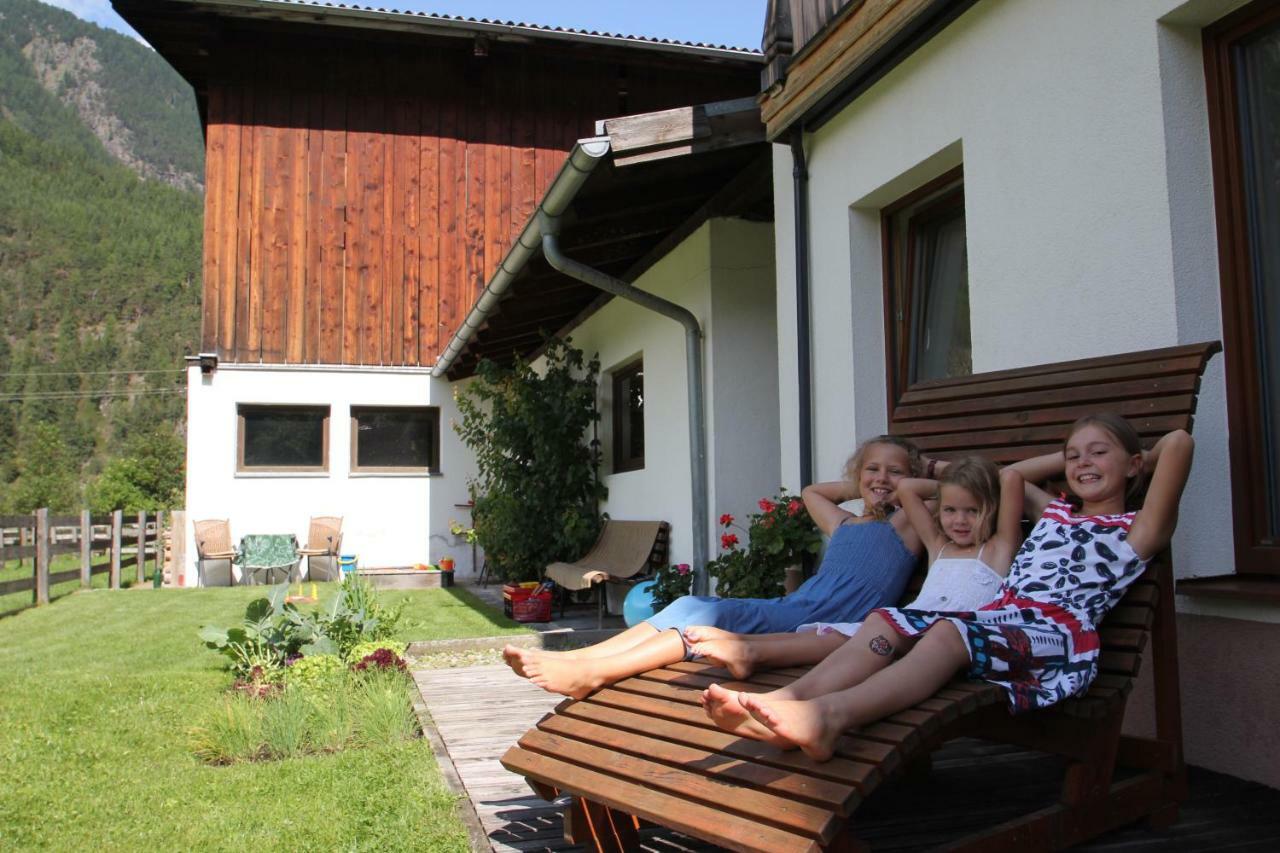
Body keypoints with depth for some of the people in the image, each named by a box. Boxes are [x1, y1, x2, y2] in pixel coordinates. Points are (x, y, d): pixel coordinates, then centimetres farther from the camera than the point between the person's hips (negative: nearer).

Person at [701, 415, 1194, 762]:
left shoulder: (1136, 531, 15)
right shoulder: (1055, 513, 33)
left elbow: (1178, 442, 3)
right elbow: (1008, 475, 45)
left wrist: (1143, 459, 23)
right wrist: (1062, 457, 42)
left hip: (1058, 632, -6)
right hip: (997, 614, 7)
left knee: (950, 632, -36)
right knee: (886, 622, -19)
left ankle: (831, 714, -56)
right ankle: (782, 705, -38)